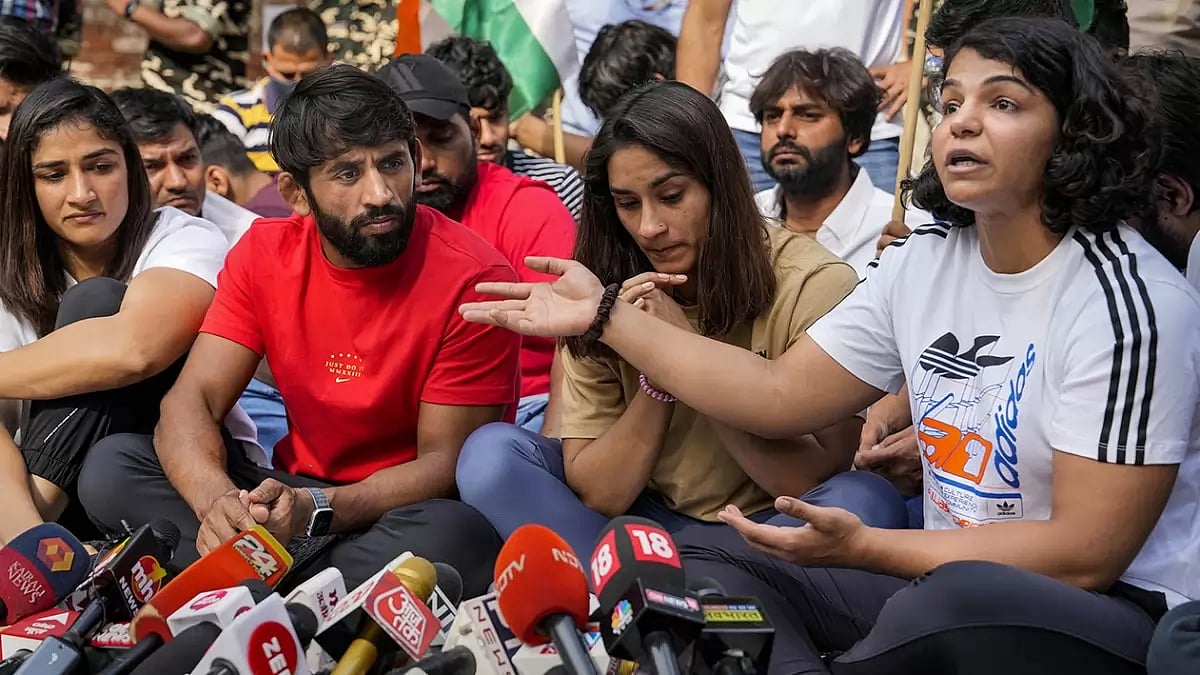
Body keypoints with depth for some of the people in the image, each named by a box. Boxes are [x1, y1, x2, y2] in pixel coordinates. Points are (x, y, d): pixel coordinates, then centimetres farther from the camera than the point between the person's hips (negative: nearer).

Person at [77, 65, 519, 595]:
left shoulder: (473, 279, -16)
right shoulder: (266, 254, -2)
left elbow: (444, 463, -14)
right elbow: (191, 401, -7)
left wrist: (315, 510, -32)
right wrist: (219, 501, -31)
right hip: (295, 491, 4)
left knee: (450, 535, -39)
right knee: (111, 467, -12)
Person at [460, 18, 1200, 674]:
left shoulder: (1125, 301, -17)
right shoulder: (925, 262, 4)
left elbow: (1088, 553, -21)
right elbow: (781, 396, 6)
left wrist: (863, 549, -25)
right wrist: (605, 316, 3)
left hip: (1112, 612, -7)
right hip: (949, 583, 7)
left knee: (952, 604, -39)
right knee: (707, 559, -2)